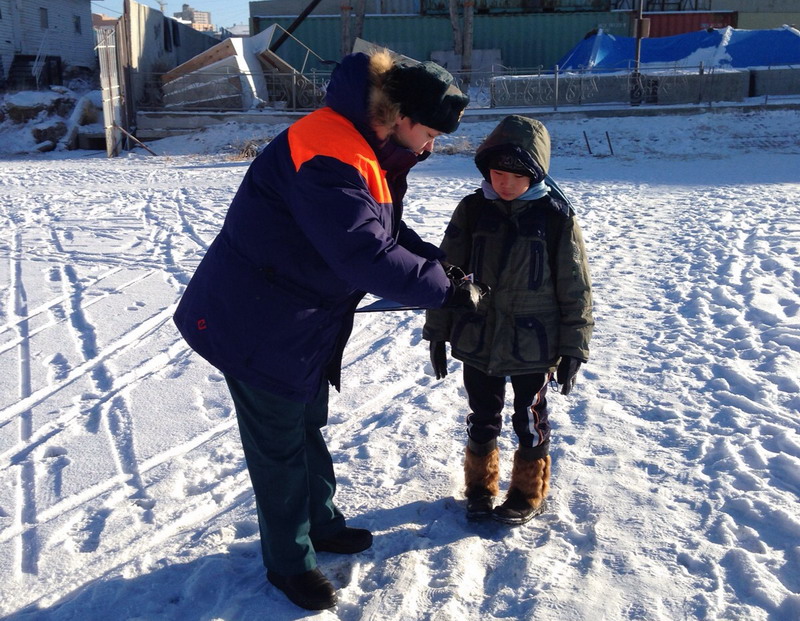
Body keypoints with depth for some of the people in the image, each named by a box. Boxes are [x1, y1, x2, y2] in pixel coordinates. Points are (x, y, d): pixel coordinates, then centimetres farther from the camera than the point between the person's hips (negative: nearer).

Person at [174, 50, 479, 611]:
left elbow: (388, 231, 11)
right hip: (256, 324, -10)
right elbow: (367, 256, -35)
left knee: (308, 424, 24)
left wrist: (442, 262, -4)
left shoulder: (370, 152, 5)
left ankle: (323, 522, 45)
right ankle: (288, 561, 27)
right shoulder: (329, 155, -29)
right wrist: (446, 291, -25)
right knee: (280, 443, 6)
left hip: (303, 322, 10)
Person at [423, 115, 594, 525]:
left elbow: (575, 288, -5)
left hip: (533, 347, -2)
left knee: (530, 421, 15)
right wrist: (437, 332, 4)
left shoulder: (556, 216, -10)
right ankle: (480, 486, 37)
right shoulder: (472, 210, -4)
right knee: (482, 420, 16)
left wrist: (573, 348, -4)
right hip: (477, 341, 2)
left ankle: (529, 493, 35)